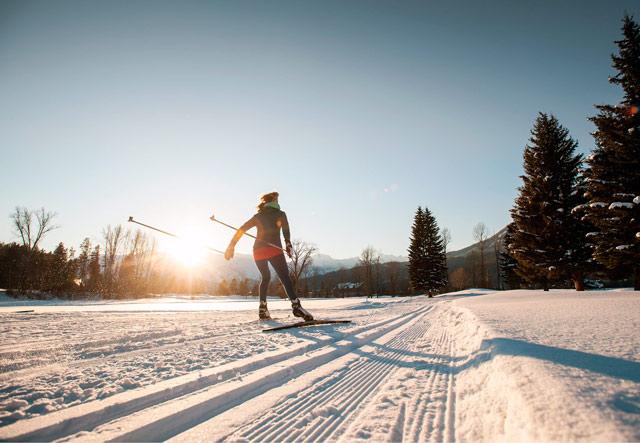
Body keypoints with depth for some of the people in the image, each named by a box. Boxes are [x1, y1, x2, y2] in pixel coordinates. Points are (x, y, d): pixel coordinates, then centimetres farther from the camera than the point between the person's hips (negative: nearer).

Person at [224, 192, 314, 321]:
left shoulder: (258, 216, 19)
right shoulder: (280, 214, 10)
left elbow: (241, 230, 13)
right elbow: (286, 230, -6)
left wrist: (231, 246, 13)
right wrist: (288, 244, -5)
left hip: (258, 251, 5)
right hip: (274, 250, -5)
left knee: (265, 277, 22)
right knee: (285, 277, -11)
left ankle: (263, 308, 15)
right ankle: (296, 305, -29)